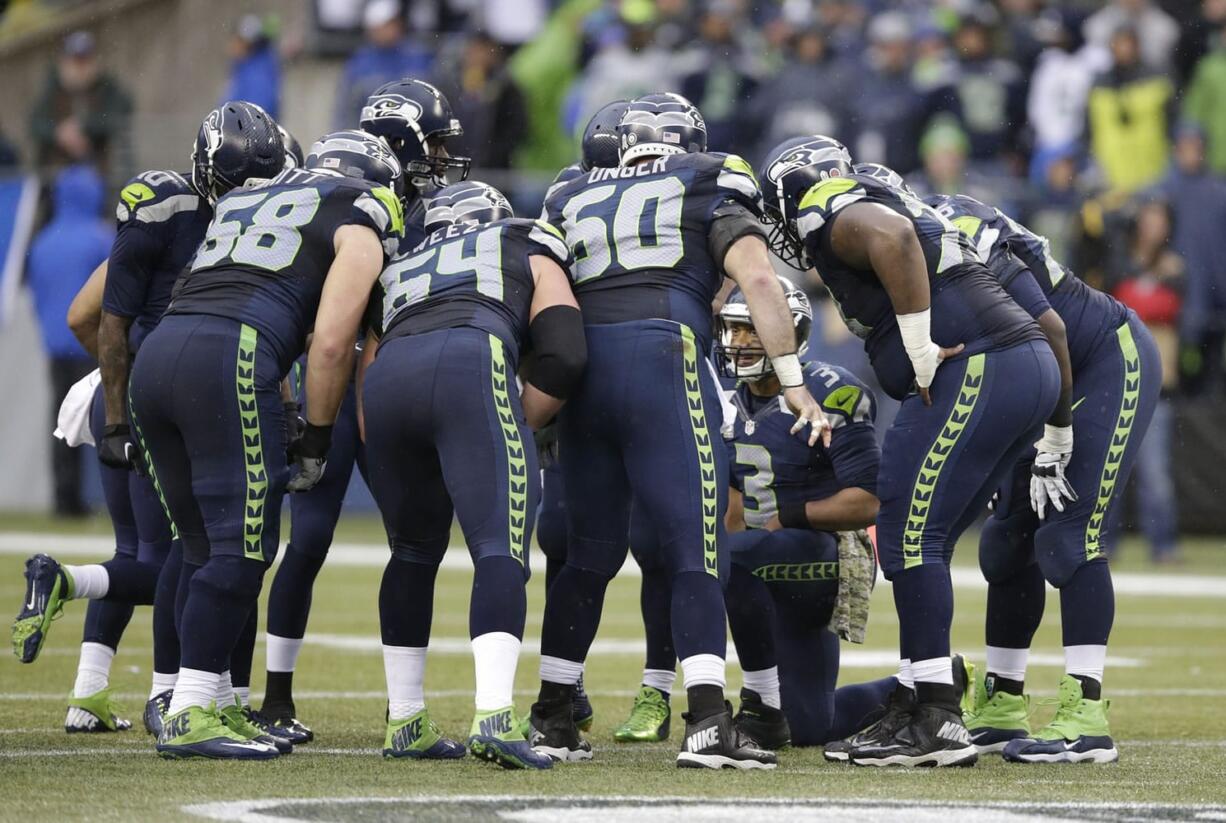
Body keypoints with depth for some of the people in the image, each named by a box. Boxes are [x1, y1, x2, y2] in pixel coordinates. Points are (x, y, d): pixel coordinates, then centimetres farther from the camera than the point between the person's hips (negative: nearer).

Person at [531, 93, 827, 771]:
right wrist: (794, 383, 0)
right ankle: (707, 721, -17)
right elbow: (757, 279, -1)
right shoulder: (707, 192, 13)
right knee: (695, 551, -6)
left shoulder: (575, 200, 25)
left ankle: (551, 718, 20)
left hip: (581, 372, 5)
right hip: (661, 358, -5)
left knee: (590, 555, 16)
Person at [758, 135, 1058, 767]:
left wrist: (921, 352, -20)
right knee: (918, 542, 14)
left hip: (977, 367, -10)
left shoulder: (828, 210, -2)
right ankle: (913, 707, 17)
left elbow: (892, 238, -25)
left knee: (911, 535, -7)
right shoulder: (879, 204, 28)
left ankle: (938, 721, -7)